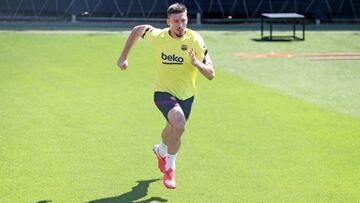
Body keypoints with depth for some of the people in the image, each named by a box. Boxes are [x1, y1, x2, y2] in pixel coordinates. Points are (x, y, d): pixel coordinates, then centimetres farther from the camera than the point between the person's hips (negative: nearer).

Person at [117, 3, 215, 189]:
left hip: (186, 96, 3)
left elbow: (210, 74, -18)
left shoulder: (195, 40, -18)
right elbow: (137, 30, 6)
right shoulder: (158, 37, -16)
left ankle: (161, 151, 61)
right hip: (164, 92, -3)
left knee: (173, 132, 24)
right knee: (179, 124, -30)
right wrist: (123, 56, 3)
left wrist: (196, 63, -37)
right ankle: (170, 167, -8)